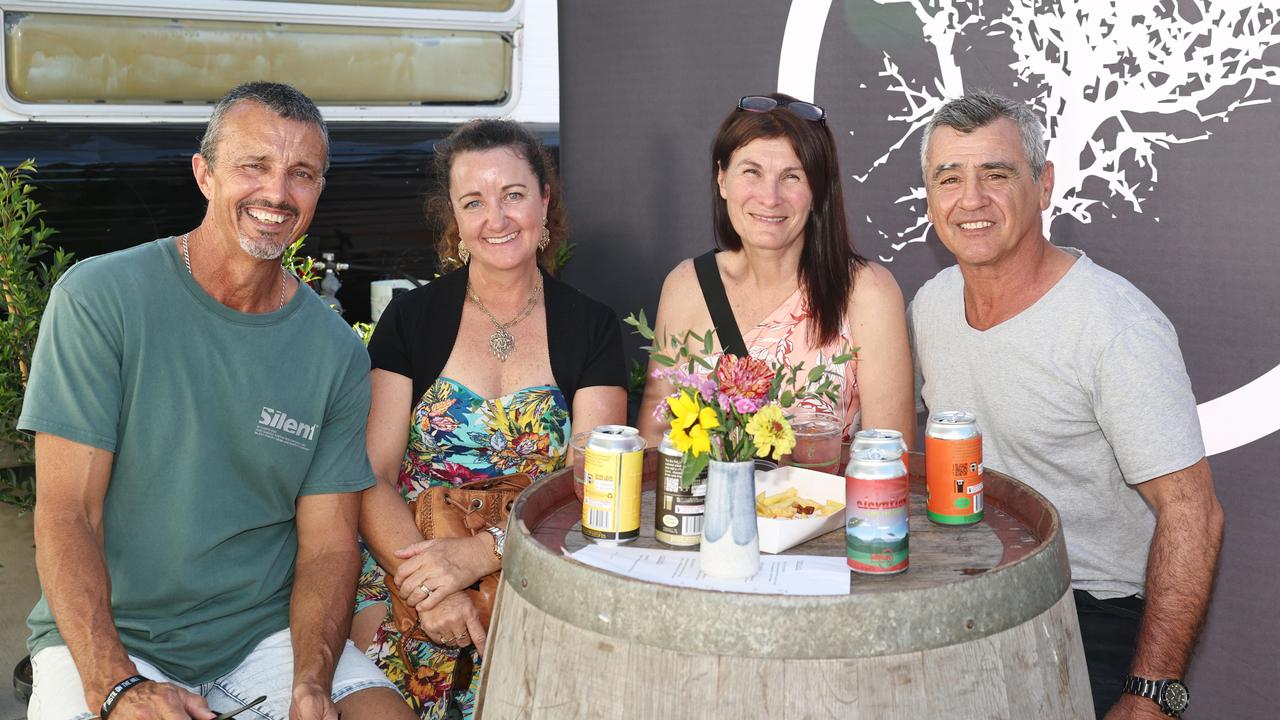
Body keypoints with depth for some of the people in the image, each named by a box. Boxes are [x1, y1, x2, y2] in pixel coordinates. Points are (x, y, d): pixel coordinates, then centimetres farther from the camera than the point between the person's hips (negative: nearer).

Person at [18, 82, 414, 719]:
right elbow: (65, 512, -11)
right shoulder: (97, 297, -9)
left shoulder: (337, 353, 0)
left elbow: (328, 545, 0)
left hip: (270, 634, 3)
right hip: (101, 638, -2)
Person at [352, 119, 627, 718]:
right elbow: (372, 477, -2)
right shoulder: (411, 320, 5)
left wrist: (480, 553, -20)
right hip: (408, 557, 0)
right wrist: (430, 588, -19)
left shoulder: (592, 327, 5)